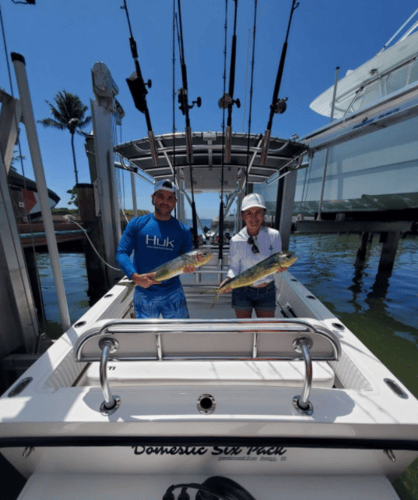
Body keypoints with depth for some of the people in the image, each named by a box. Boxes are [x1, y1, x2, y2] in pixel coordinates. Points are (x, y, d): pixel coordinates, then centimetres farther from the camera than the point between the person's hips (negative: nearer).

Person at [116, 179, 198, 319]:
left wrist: (190, 267, -22)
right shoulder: (137, 224, -2)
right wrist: (134, 276, -22)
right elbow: (121, 253, -6)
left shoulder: (183, 230, -1)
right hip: (143, 294, 0)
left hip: (173, 293, 1)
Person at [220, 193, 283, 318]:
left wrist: (280, 267, -26)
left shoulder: (274, 235, -12)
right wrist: (228, 279, -23)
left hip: (267, 291, 1)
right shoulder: (236, 240, -14)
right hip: (242, 291, -1)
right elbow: (234, 266, -5)